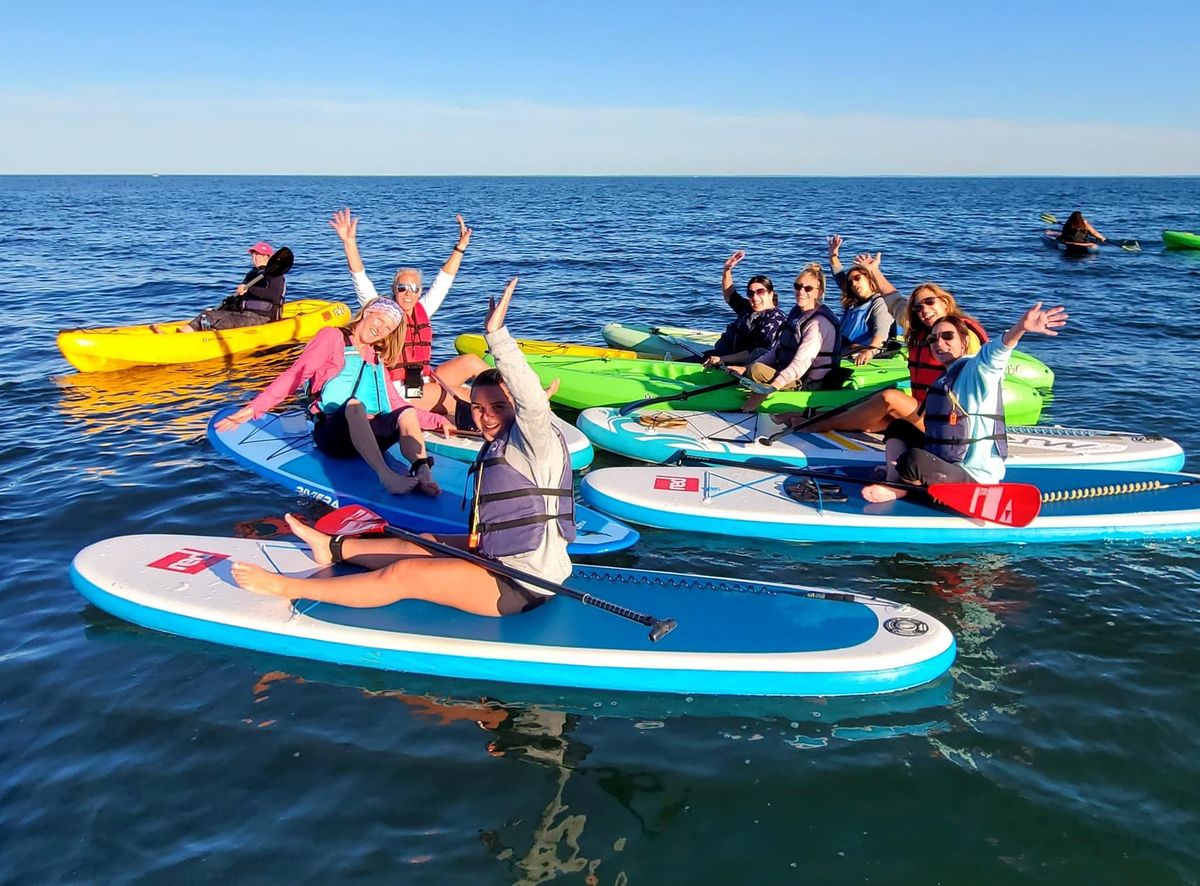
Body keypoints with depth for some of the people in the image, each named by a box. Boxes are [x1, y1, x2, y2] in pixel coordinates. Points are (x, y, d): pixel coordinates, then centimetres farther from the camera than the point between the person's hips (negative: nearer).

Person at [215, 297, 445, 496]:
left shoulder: (376, 361, 27)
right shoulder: (333, 337, 10)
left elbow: (398, 405, 20)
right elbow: (294, 376, 0)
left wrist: (437, 421, 9)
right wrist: (254, 407, -12)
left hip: (370, 436, 5)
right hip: (333, 433, -5)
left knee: (407, 414, -23)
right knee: (354, 404, -36)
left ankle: (423, 474, -49)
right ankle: (387, 476, -56)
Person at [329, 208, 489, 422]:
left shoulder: (422, 310, 11)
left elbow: (443, 281, 15)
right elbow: (361, 280, -13)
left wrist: (460, 247, 13)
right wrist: (349, 242, -24)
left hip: (425, 381, 6)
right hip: (400, 391, -6)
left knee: (471, 361, -6)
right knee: (469, 400, -16)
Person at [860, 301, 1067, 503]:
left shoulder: (976, 369, -13)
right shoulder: (945, 378, 15)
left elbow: (996, 352, -36)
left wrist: (1021, 327, -56)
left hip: (975, 477, -10)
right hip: (946, 463, 10)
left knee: (913, 461, -33)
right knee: (898, 426, 12)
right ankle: (895, 487, -7)